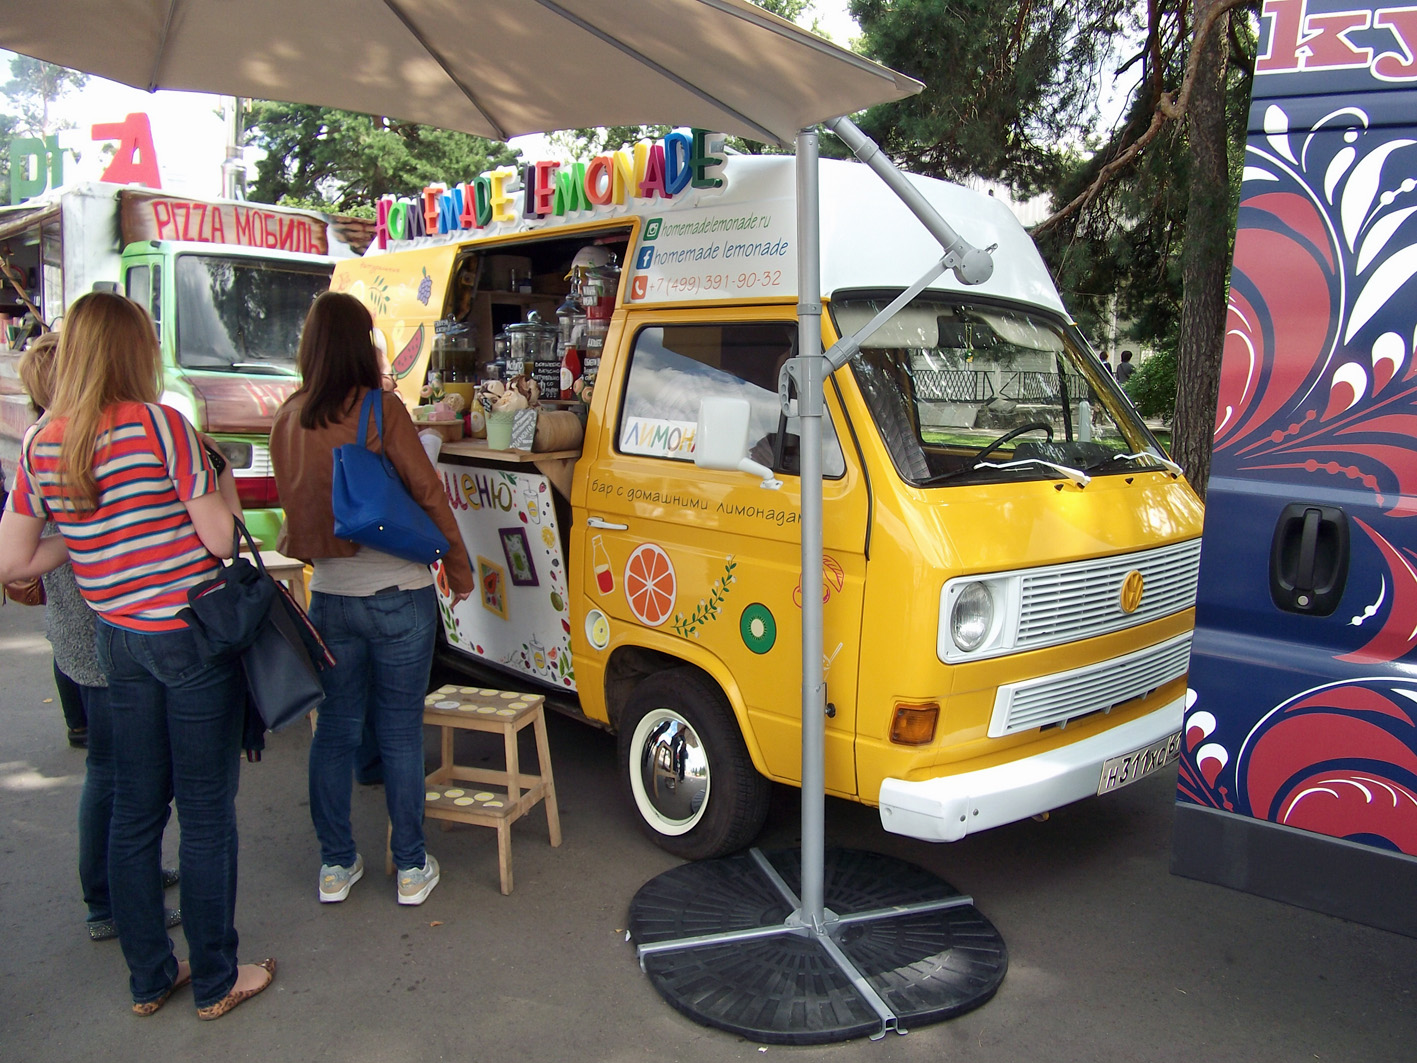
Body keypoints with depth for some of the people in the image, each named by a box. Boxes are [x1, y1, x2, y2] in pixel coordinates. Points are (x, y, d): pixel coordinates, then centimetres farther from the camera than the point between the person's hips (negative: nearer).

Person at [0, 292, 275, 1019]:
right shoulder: (161, 426, -15)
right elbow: (223, 540, -14)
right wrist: (216, 488, 5)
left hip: (116, 640, 6)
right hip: (194, 637, -6)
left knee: (133, 812, 16)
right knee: (206, 813, 6)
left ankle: (148, 978, 31)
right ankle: (215, 981, 20)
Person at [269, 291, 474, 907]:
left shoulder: (288, 419, 1)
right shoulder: (381, 409, -12)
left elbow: (293, 501, 10)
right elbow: (427, 492, -10)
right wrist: (459, 566, 1)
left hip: (328, 595, 4)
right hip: (398, 594, -4)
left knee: (335, 728, 14)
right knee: (400, 731, 6)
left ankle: (335, 864, 25)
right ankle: (411, 868, 17)